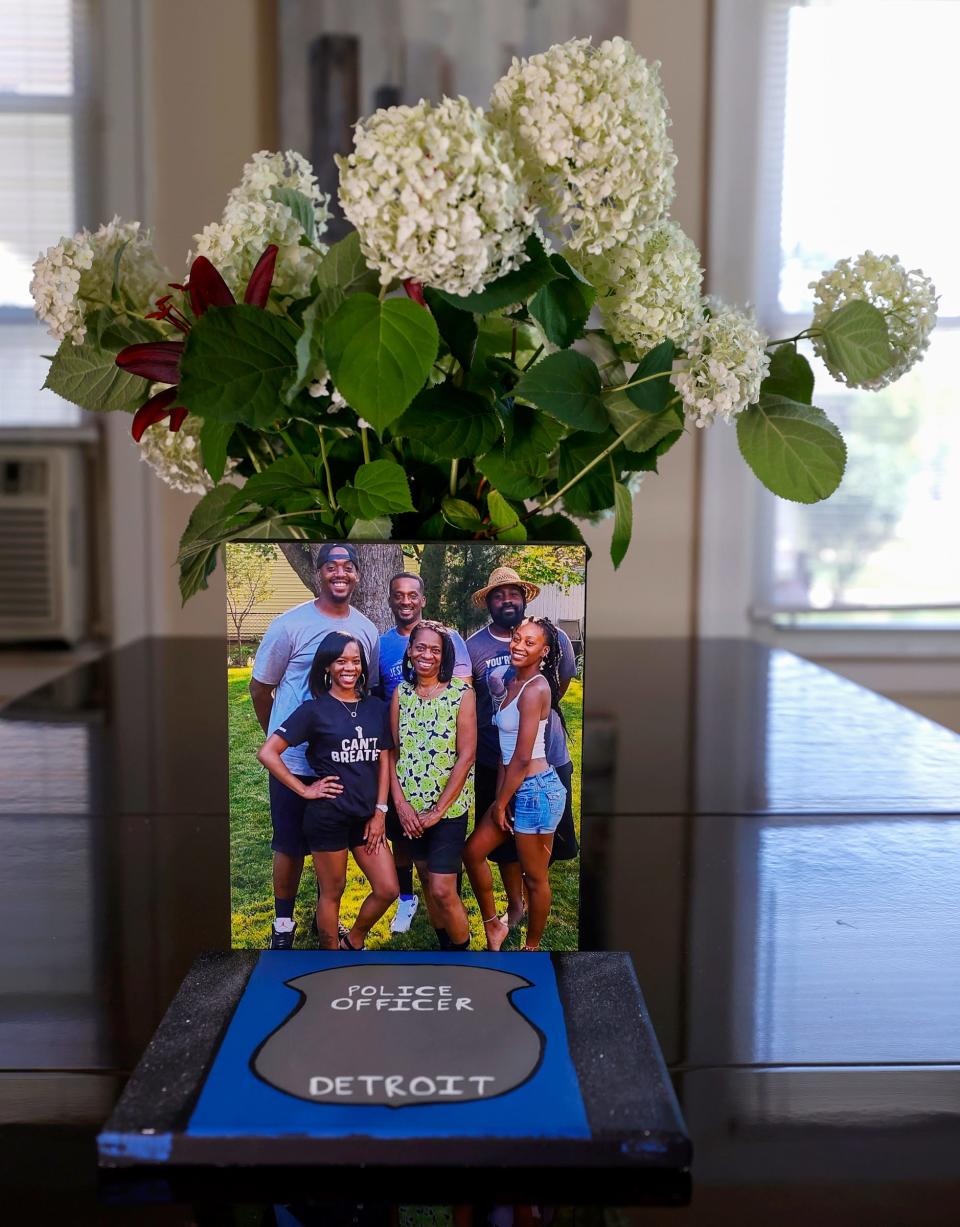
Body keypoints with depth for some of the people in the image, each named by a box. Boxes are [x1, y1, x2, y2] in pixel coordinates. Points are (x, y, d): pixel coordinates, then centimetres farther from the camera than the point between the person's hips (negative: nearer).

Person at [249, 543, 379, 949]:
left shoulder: (367, 631, 3)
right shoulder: (290, 625, -10)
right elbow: (260, 688, -1)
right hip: (294, 762, -3)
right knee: (290, 846, 8)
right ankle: (283, 924, 27)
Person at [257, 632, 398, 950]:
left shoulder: (377, 708, 6)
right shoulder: (314, 710, -7)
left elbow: (384, 761, 7)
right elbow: (267, 753, -9)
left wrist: (380, 812, 0)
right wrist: (304, 790, -10)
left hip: (367, 815, 5)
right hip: (328, 814, -4)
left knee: (387, 889, 6)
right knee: (332, 892, 8)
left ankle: (352, 943, 30)